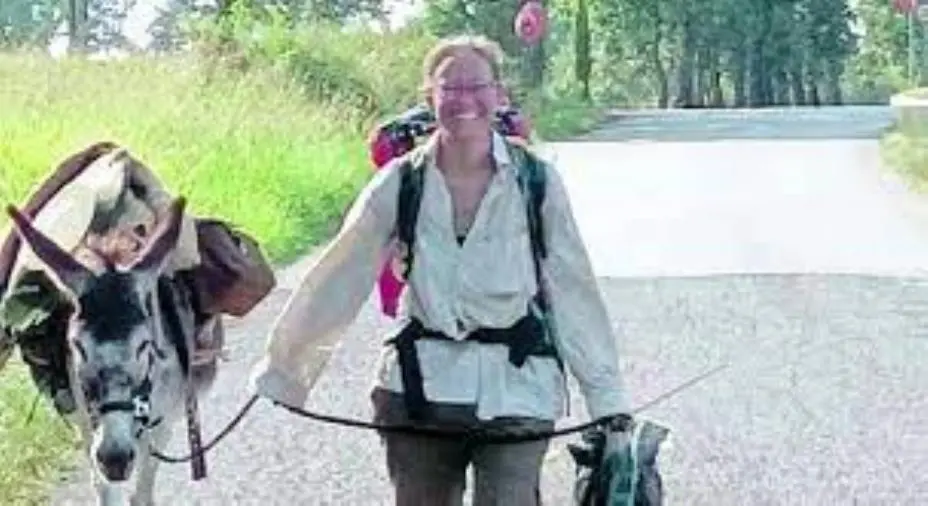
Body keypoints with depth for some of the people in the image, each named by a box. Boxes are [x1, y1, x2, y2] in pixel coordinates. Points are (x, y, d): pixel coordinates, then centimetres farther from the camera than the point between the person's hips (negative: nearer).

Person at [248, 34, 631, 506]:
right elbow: (340, 277, 0)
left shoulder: (536, 182, -6)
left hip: (514, 391, -2)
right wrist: (280, 368, 0)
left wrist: (608, 402, -1)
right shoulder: (401, 182, -3)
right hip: (420, 386, 2)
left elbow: (573, 293, -2)